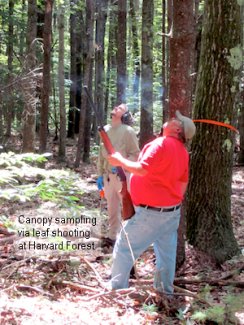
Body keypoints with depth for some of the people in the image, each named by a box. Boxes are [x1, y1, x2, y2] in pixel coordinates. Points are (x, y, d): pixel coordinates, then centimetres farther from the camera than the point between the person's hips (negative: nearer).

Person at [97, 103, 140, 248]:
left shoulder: (128, 131, -9)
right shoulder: (106, 129, 8)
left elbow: (136, 154, -10)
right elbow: (102, 153, 13)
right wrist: (100, 174, 11)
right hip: (108, 175, 6)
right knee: (112, 208, 15)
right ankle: (112, 236, 26)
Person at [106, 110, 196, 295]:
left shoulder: (161, 143, -18)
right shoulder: (183, 152, 9)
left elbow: (142, 169, -26)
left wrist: (120, 161, -13)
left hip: (150, 212, -8)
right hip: (172, 211, 8)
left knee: (124, 249, 3)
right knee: (167, 253, 15)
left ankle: (117, 291, 8)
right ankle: (165, 293, 23)